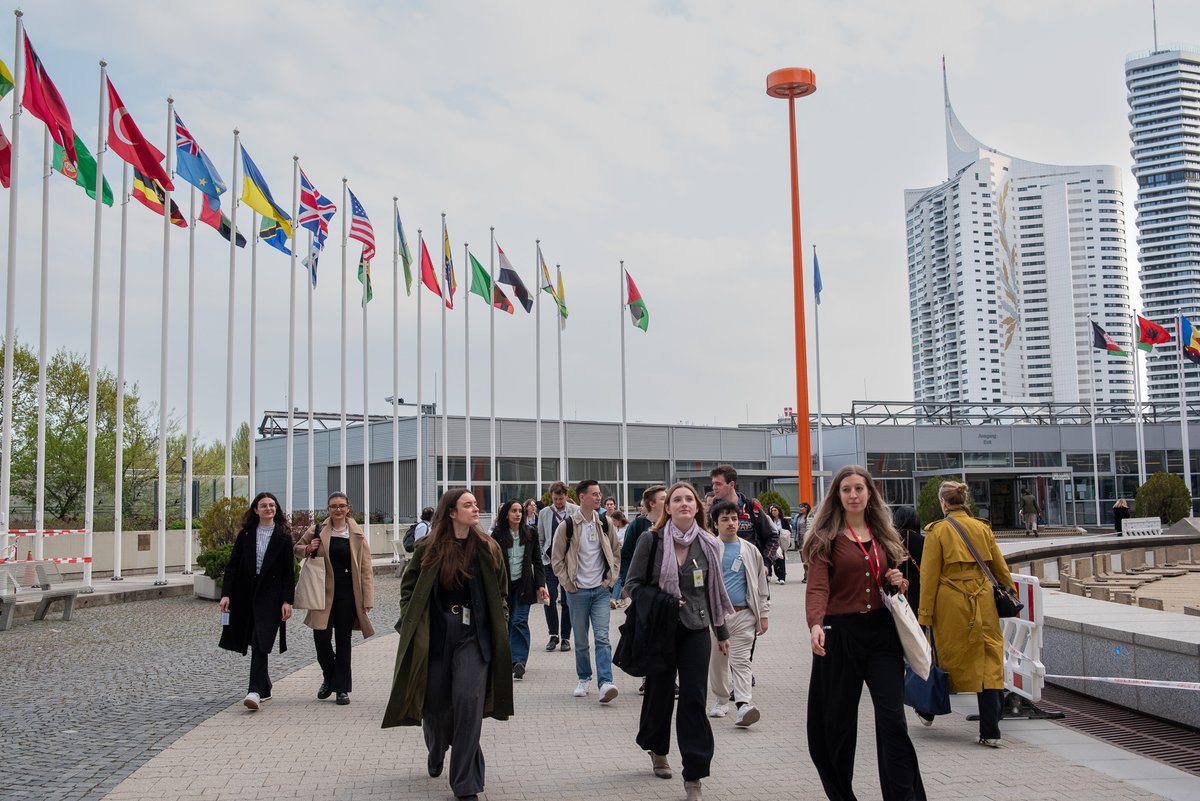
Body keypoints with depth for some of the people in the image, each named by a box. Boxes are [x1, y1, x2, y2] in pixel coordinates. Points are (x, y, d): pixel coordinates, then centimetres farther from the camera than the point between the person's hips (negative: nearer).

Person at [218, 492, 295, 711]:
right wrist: (226, 594, -5)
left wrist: (287, 600, -7)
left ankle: (255, 692, -16)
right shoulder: (246, 534, 6)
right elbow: (232, 565, 5)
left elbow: (288, 571, -1)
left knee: (260, 643, -12)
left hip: (270, 594, -3)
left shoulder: (283, 536, 0)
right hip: (246, 593, 3)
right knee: (255, 643, 10)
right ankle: (264, 688, 24)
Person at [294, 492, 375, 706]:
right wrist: (308, 549, -7)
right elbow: (296, 549, 17)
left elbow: (365, 570, 1)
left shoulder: (357, 535, 1)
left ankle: (342, 688, 15)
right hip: (324, 592, 1)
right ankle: (329, 677, 24)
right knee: (321, 637, -4)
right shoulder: (317, 531, 3)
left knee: (343, 640, 5)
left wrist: (367, 600, -5)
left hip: (347, 593, 0)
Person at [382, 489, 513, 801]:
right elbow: (408, 586, 7)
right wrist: (410, 623, -2)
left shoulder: (488, 549, 1)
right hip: (435, 636, 1)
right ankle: (436, 755, 44)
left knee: (468, 701, -11)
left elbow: (500, 593, 8)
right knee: (434, 703, 10)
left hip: (473, 636, 0)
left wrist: (500, 629, 2)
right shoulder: (428, 548, -2)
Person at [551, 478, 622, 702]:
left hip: (601, 590, 1)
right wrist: (568, 583, -4)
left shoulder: (604, 524, 4)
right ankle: (584, 679, 25)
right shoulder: (567, 526, -6)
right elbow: (556, 559, 0)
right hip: (577, 591, -1)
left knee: (602, 637, -10)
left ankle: (605, 683, -15)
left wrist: (611, 579, 4)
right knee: (581, 640, 8)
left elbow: (615, 554, 14)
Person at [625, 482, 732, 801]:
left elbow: (713, 589, 11)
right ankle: (657, 749, 40)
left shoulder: (707, 544, 2)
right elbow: (633, 582, -2)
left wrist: (722, 632, 14)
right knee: (660, 692, 12)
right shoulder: (651, 540, -8)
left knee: (694, 699, -3)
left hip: (695, 630, 2)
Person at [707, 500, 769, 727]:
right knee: (717, 661, 11)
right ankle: (722, 701, 28)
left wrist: (763, 614, 9)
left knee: (741, 661, -7)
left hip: (743, 614, 0)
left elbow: (760, 584, 12)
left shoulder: (750, 551, 7)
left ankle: (744, 704, -16)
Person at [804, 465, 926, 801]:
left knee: (892, 717, -4)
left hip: (882, 631, 3)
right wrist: (815, 624, -34)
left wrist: (898, 583, -1)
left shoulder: (882, 534, 12)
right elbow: (817, 586, -16)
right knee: (838, 720, 8)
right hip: (841, 632, -3)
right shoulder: (826, 537, -4)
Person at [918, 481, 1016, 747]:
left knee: (946, 657, 13)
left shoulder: (938, 531, -5)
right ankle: (990, 731, -1)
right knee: (989, 664, 3)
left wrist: (925, 613, -4)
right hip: (983, 603, 3)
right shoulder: (983, 528, 6)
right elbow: (1000, 568, 13)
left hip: (950, 605, -3)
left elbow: (930, 575, -7)